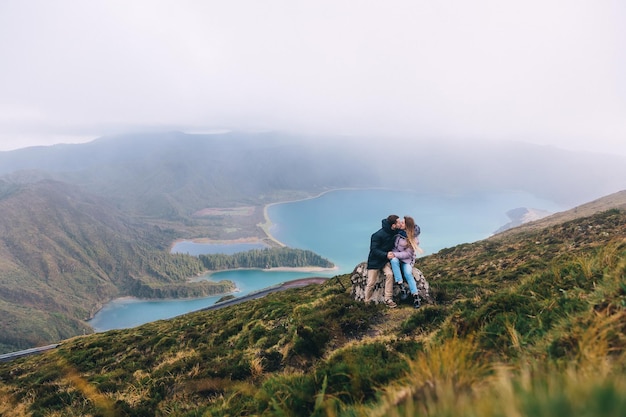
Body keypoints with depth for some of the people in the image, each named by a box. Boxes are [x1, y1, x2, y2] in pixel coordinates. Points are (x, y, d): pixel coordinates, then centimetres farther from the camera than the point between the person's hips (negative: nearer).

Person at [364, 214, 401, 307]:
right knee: (371, 283, -3)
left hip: (385, 260, 5)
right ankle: (367, 301, 16)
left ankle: (388, 299, -11)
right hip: (375, 261, -5)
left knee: (389, 274, -19)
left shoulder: (394, 232, -5)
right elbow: (373, 250, -23)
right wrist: (386, 254, -34)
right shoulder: (378, 235, -25)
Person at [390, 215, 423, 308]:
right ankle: (400, 285, -31)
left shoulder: (413, 238, -16)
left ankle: (415, 295, -15)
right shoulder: (399, 231, -7)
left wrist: (395, 254, -24)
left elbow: (407, 253, -17)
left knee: (408, 273, -26)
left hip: (406, 259, -2)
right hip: (395, 256, 2)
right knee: (394, 261, -34)